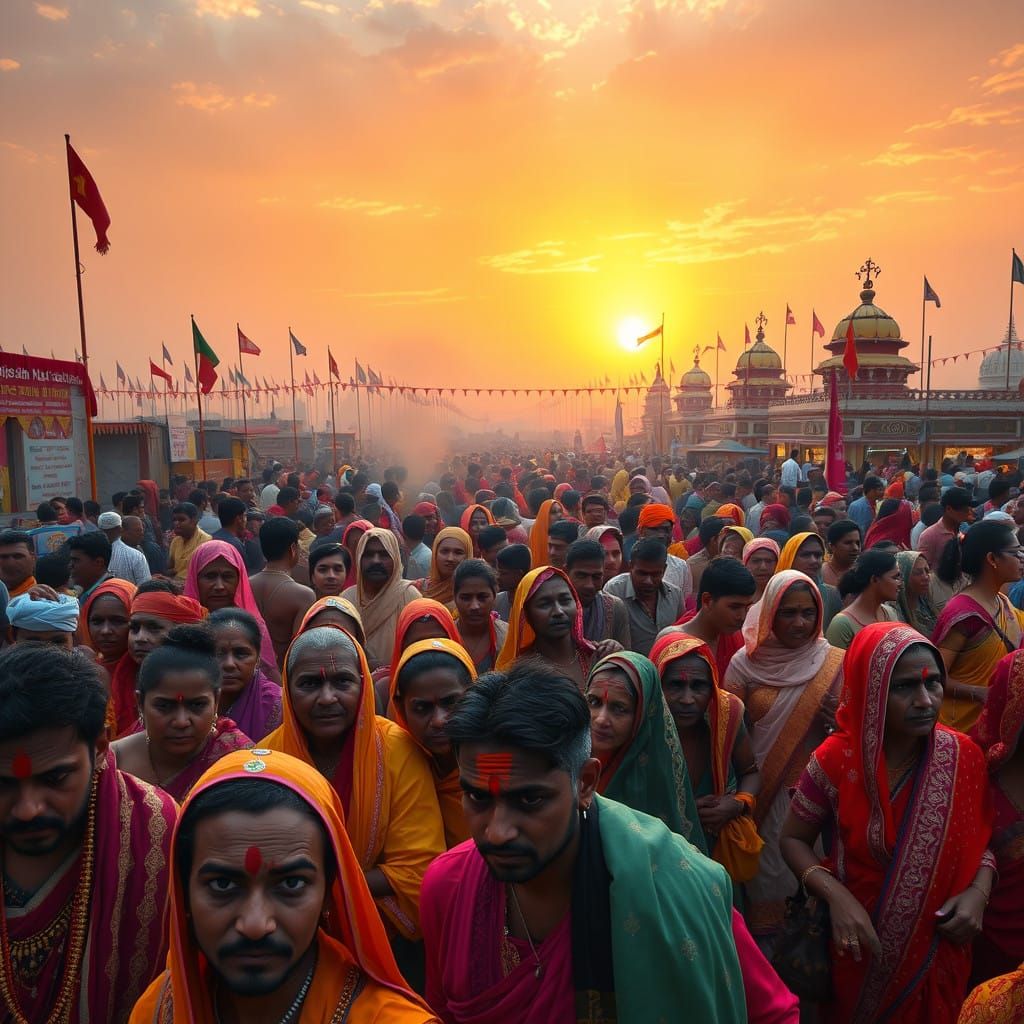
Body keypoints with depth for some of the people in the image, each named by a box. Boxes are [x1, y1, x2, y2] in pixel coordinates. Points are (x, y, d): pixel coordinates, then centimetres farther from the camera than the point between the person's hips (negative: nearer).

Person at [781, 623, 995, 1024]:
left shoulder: (964, 756, -13)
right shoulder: (836, 761, -20)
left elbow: (982, 838, 3)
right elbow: (793, 839, -9)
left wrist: (979, 890, -15)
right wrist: (836, 895, -23)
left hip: (940, 949, 2)